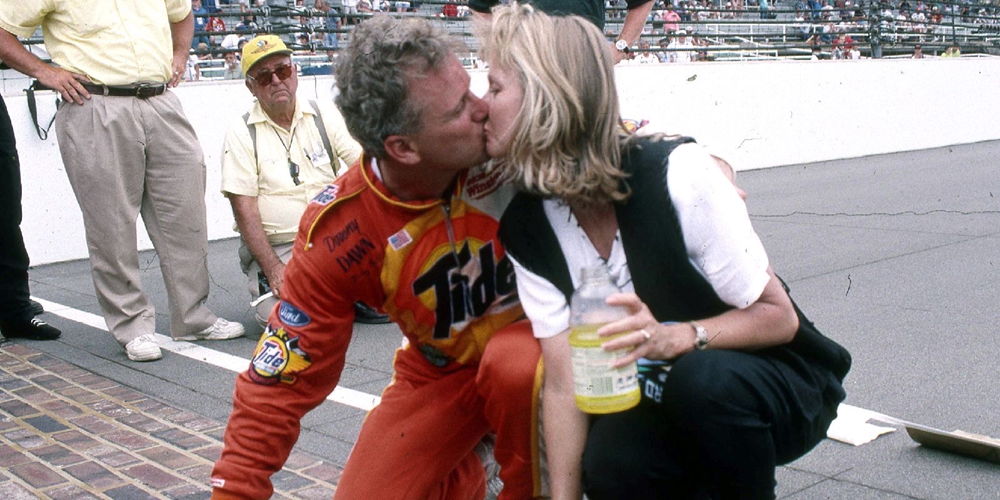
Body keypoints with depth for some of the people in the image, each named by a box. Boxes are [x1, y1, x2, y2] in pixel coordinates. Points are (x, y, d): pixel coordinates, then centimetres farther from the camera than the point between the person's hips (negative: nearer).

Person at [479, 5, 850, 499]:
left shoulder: (677, 172, -25)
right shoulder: (527, 227, -9)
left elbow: (778, 317, -18)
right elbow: (564, 382, -9)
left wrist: (672, 338, -35)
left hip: (780, 386, -3)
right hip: (663, 403, 4)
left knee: (702, 379, -36)